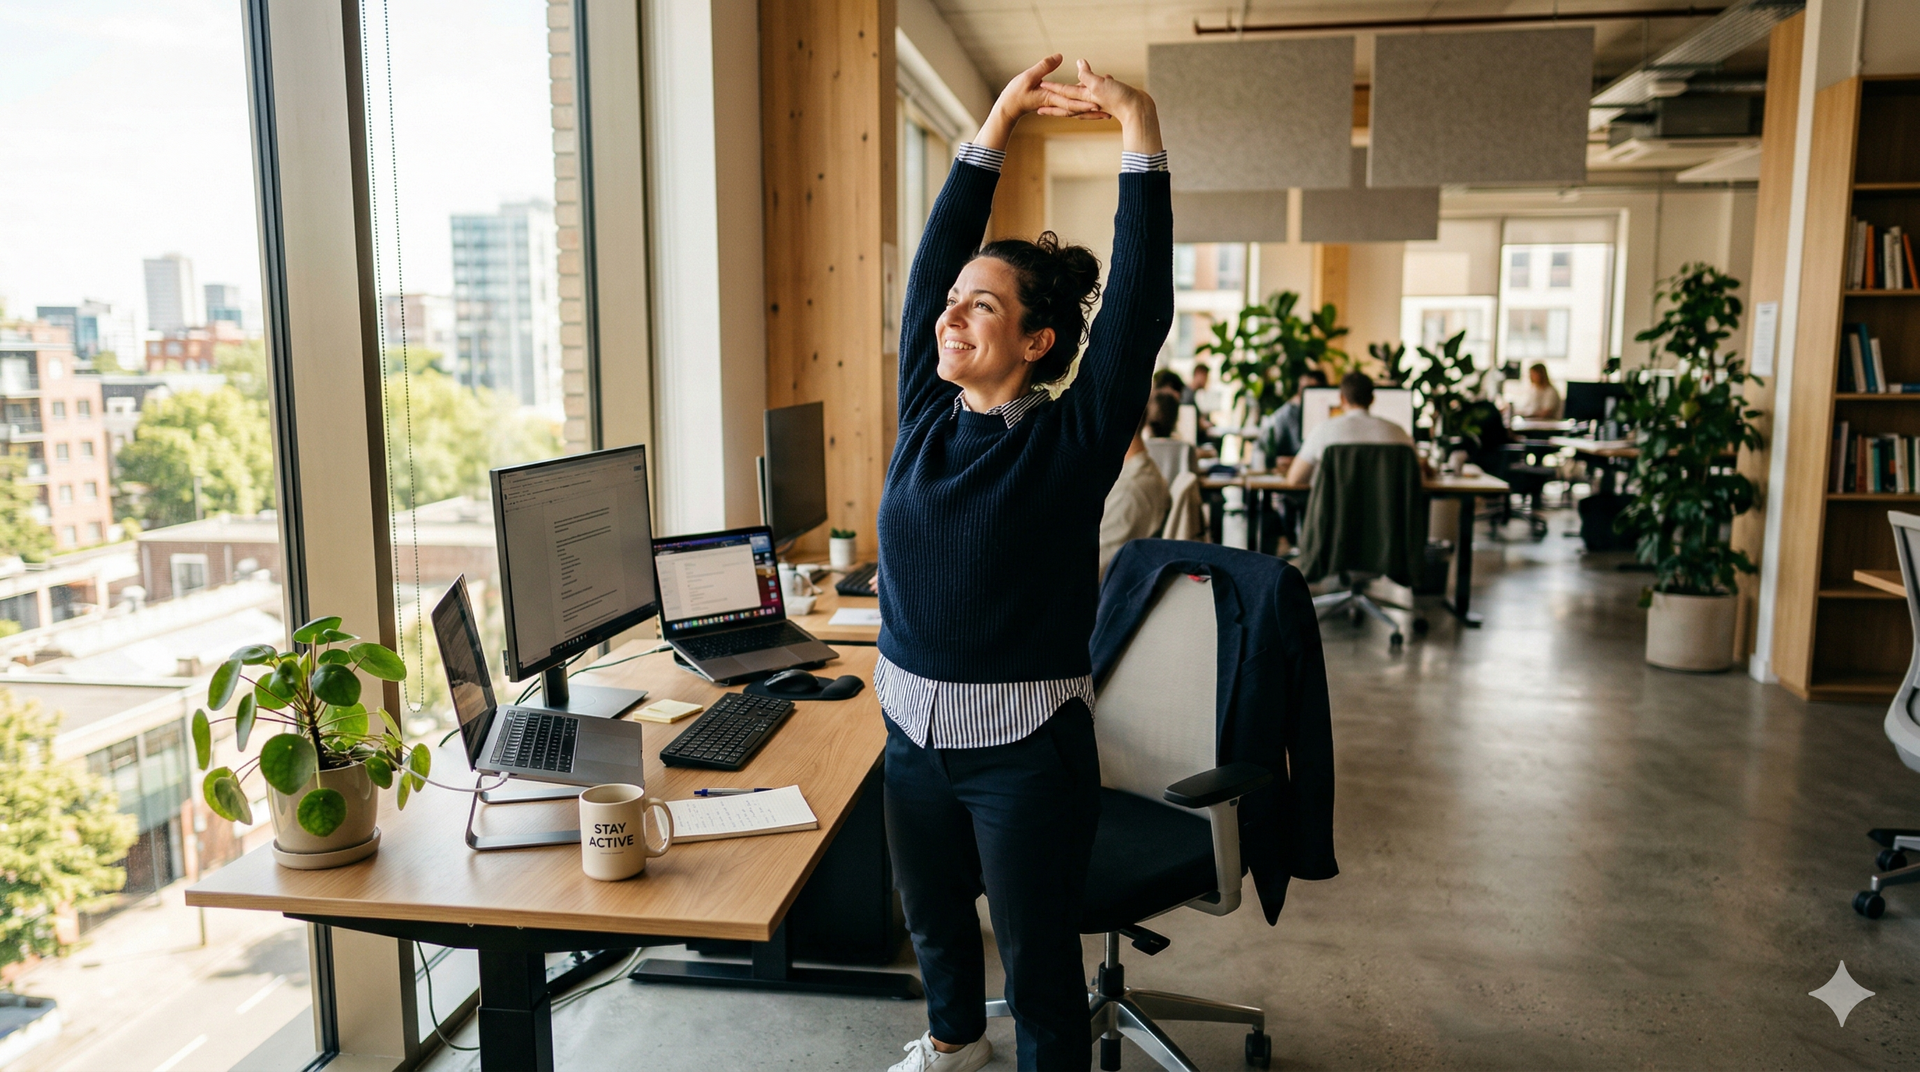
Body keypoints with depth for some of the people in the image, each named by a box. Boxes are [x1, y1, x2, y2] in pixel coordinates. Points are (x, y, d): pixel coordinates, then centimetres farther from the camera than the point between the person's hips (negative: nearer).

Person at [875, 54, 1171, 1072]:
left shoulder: (1071, 440, -13)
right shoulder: (927, 410, 0)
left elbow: (1141, 305, -20)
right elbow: (930, 261, 1)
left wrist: (1138, 132, -19)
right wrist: (994, 127, 3)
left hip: (1026, 750, -6)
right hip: (914, 731, 6)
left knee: (1039, 968, 9)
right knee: (933, 919, 27)